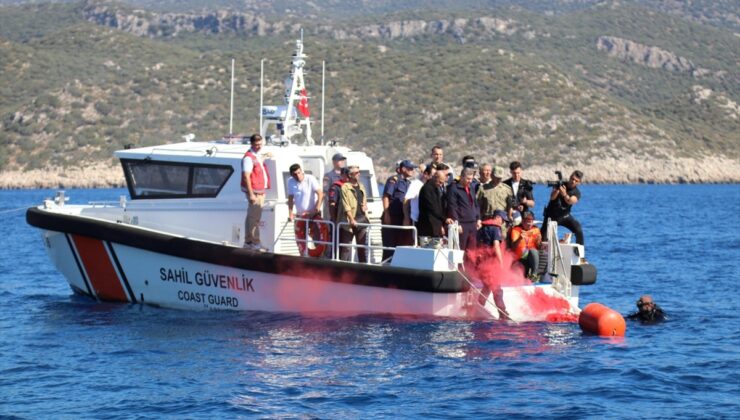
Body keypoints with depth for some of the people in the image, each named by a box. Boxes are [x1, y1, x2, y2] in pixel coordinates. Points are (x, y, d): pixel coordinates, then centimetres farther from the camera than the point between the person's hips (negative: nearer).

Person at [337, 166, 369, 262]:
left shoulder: (361, 187, 17)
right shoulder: (345, 187, -5)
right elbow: (346, 205, -12)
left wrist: (365, 206, 5)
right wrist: (351, 219, -20)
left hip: (362, 220, 6)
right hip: (349, 221, -6)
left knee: (363, 246, 6)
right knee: (346, 247, -2)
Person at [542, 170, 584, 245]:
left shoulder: (577, 192, -9)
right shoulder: (560, 185, -8)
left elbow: (571, 201, -32)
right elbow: (552, 197, -22)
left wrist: (564, 194, -53)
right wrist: (557, 190, -43)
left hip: (565, 216, 1)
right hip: (552, 216, -1)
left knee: (579, 231, -19)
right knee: (543, 238, -12)